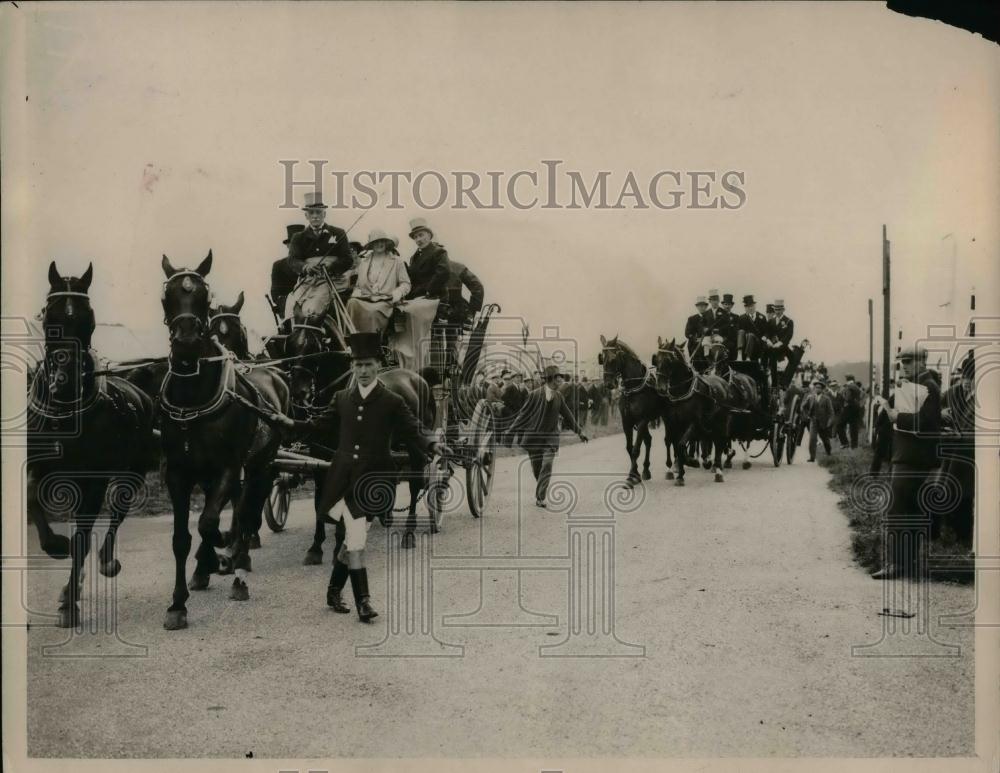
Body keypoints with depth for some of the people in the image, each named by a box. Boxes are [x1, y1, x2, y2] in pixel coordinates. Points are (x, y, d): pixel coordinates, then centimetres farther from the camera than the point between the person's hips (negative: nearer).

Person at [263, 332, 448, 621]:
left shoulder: (393, 402, -2)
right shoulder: (342, 399, 8)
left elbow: (413, 432, -9)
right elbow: (320, 428, 15)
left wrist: (432, 444, -28)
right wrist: (289, 423, 3)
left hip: (373, 481, -1)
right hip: (344, 479, 1)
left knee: (351, 540, 8)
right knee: (356, 541, -3)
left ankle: (334, 591, 29)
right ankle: (363, 600, 4)